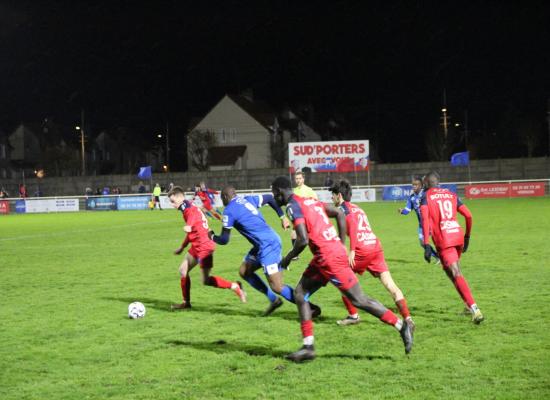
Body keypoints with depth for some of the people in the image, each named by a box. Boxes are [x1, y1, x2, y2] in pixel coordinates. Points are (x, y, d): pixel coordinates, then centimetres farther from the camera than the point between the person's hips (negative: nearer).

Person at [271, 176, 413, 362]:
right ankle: (308, 347, 8)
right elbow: (339, 213, 18)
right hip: (335, 249, 10)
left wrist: (287, 258, -3)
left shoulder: (293, 206, -10)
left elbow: (303, 240, -20)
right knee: (300, 293, 10)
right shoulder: (310, 200, 17)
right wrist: (342, 244, 18)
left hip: (329, 258, -10)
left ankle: (401, 325, 6)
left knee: (359, 300, -2)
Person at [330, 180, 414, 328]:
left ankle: (353, 315, 14)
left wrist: (352, 251, -21)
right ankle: (407, 318, -10)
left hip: (362, 250, -7)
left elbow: (353, 226, -15)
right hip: (376, 246, 7)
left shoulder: (343, 208, 2)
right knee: (390, 285, 0)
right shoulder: (358, 208, 26)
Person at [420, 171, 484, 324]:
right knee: (452, 271, 24)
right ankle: (469, 305, 22)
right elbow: (469, 216, 13)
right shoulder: (451, 195, 19)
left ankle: (474, 308, -24)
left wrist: (426, 245, -15)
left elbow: (425, 220, -10)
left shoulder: (426, 197, 5)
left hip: (443, 241, -6)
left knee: (456, 274, -11)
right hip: (458, 236, 6)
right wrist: (467, 237, 25)